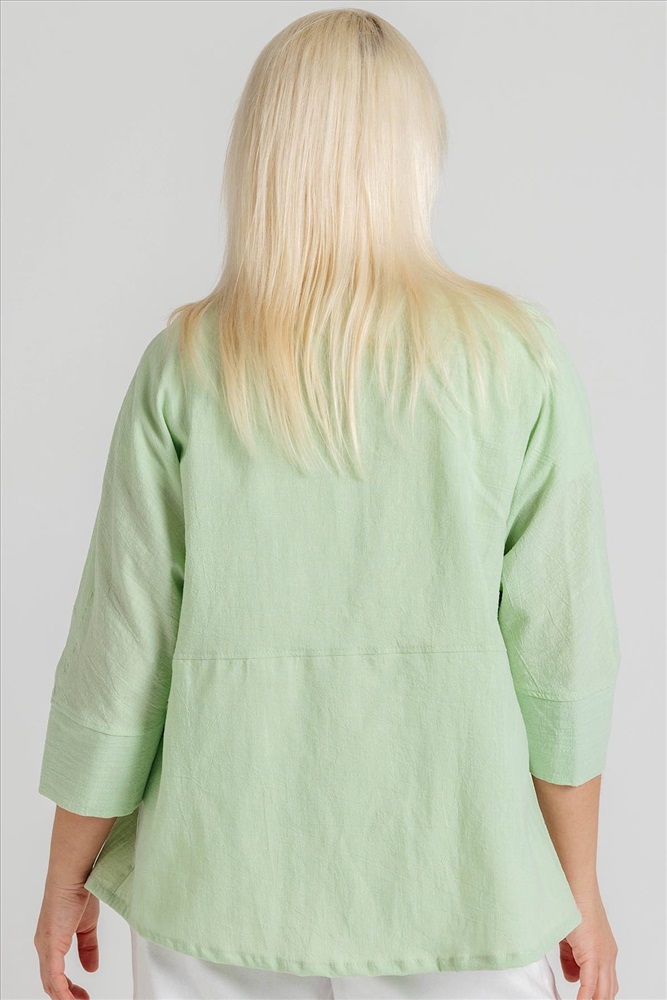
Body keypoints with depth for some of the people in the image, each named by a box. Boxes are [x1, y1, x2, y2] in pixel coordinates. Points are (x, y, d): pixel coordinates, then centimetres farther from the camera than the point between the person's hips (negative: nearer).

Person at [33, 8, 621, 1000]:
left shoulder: (184, 365, -7)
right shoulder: (521, 355, -9)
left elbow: (120, 647, -5)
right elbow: (559, 653, -7)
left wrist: (67, 878, 9)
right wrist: (581, 890, 7)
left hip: (226, 872, 1)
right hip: (453, 882, 0)